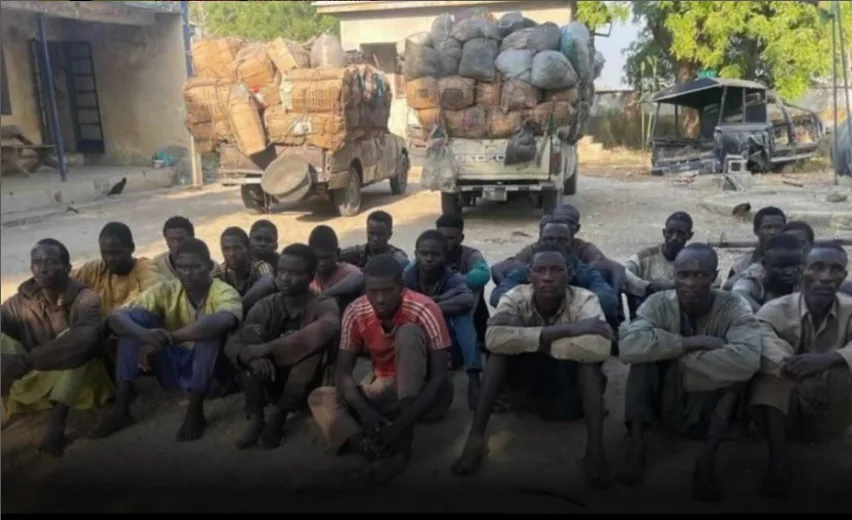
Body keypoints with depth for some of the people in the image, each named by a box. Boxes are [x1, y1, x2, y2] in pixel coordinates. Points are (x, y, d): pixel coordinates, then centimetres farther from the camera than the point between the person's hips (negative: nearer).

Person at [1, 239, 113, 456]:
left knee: (77, 340, -30)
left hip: (77, 381, -3)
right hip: (33, 378, 3)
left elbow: (84, 338, -35)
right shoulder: (22, 300, 0)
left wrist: (25, 361, -44)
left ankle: (57, 418, -37)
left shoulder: (85, 299, -15)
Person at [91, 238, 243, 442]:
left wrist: (167, 338, -43)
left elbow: (223, 321, -42)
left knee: (210, 328, -31)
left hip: (212, 376, -4)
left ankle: (195, 410, -27)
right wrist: (144, 334, -40)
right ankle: (121, 406, -17)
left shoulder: (225, 292, -16)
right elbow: (116, 317, -18)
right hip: (174, 373, 4)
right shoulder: (166, 291, -5)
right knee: (136, 317, -13)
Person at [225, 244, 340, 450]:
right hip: (270, 383, 3)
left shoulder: (324, 305, -13)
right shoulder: (265, 306, -4)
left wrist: (268, 348, -40)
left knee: (313, 341, -29)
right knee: (252, 331, -20)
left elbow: (325, 331, -38)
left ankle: (278, 416, -23)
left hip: (306, 386, -2)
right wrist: (250, 356, -39)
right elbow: (231, 343, -15)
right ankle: (255, 417, -23)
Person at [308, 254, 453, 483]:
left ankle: (403, 441, -30)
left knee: (409, 333, -30)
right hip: (386, 388, 4)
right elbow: (343, 372, -11)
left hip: (424, 392, -4)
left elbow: (440, 377, -25)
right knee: (320, 398, -14)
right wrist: (365, 412, -30)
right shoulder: (355, 313, -13)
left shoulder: (424, 310, -24)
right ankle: (384, 451, -36)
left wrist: (402, 422, -35)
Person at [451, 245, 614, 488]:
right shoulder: (515, 298, -16)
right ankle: (476, 436, -26)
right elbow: (494, 338, -38)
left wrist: (536, 340, -31)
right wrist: (564, 331, -38)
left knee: (587, 352, -30)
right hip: (528, 391, 1)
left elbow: (599, 348, -40)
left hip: (572, 395, -1)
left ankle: (595, 449, -31)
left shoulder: (584, 300, -20)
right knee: (503, 345, -25)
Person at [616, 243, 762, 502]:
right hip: (664, 404, 1)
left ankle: (707, 460, -26)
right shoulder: (658, 303, -12)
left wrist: (680, 359, -29)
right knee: (645, 352, -22)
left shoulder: (734, 307, -14)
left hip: (710, 414, -1)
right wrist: (691, 343, -32)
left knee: (732, 361, -26)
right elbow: (629, 345, -32)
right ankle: (636, 444, -22)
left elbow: (748, 360, -35)